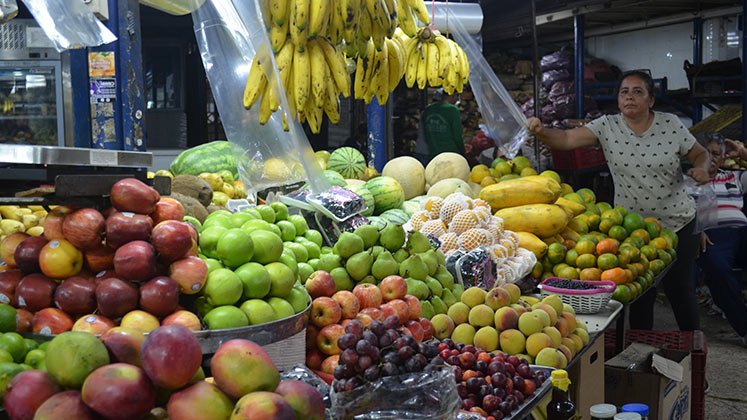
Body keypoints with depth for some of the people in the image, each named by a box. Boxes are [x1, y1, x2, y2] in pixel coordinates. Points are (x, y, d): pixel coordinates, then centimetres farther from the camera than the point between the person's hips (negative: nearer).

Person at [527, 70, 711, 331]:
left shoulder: (670, 124, -5)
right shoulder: (607, 127, -6)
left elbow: (699, 153, 7)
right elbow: (566, 139, -18)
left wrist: (701, 169, -16)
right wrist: (540, 132, -37)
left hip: (677, 224, 0)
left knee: (681, 293, 8)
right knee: (640, 295, 11)